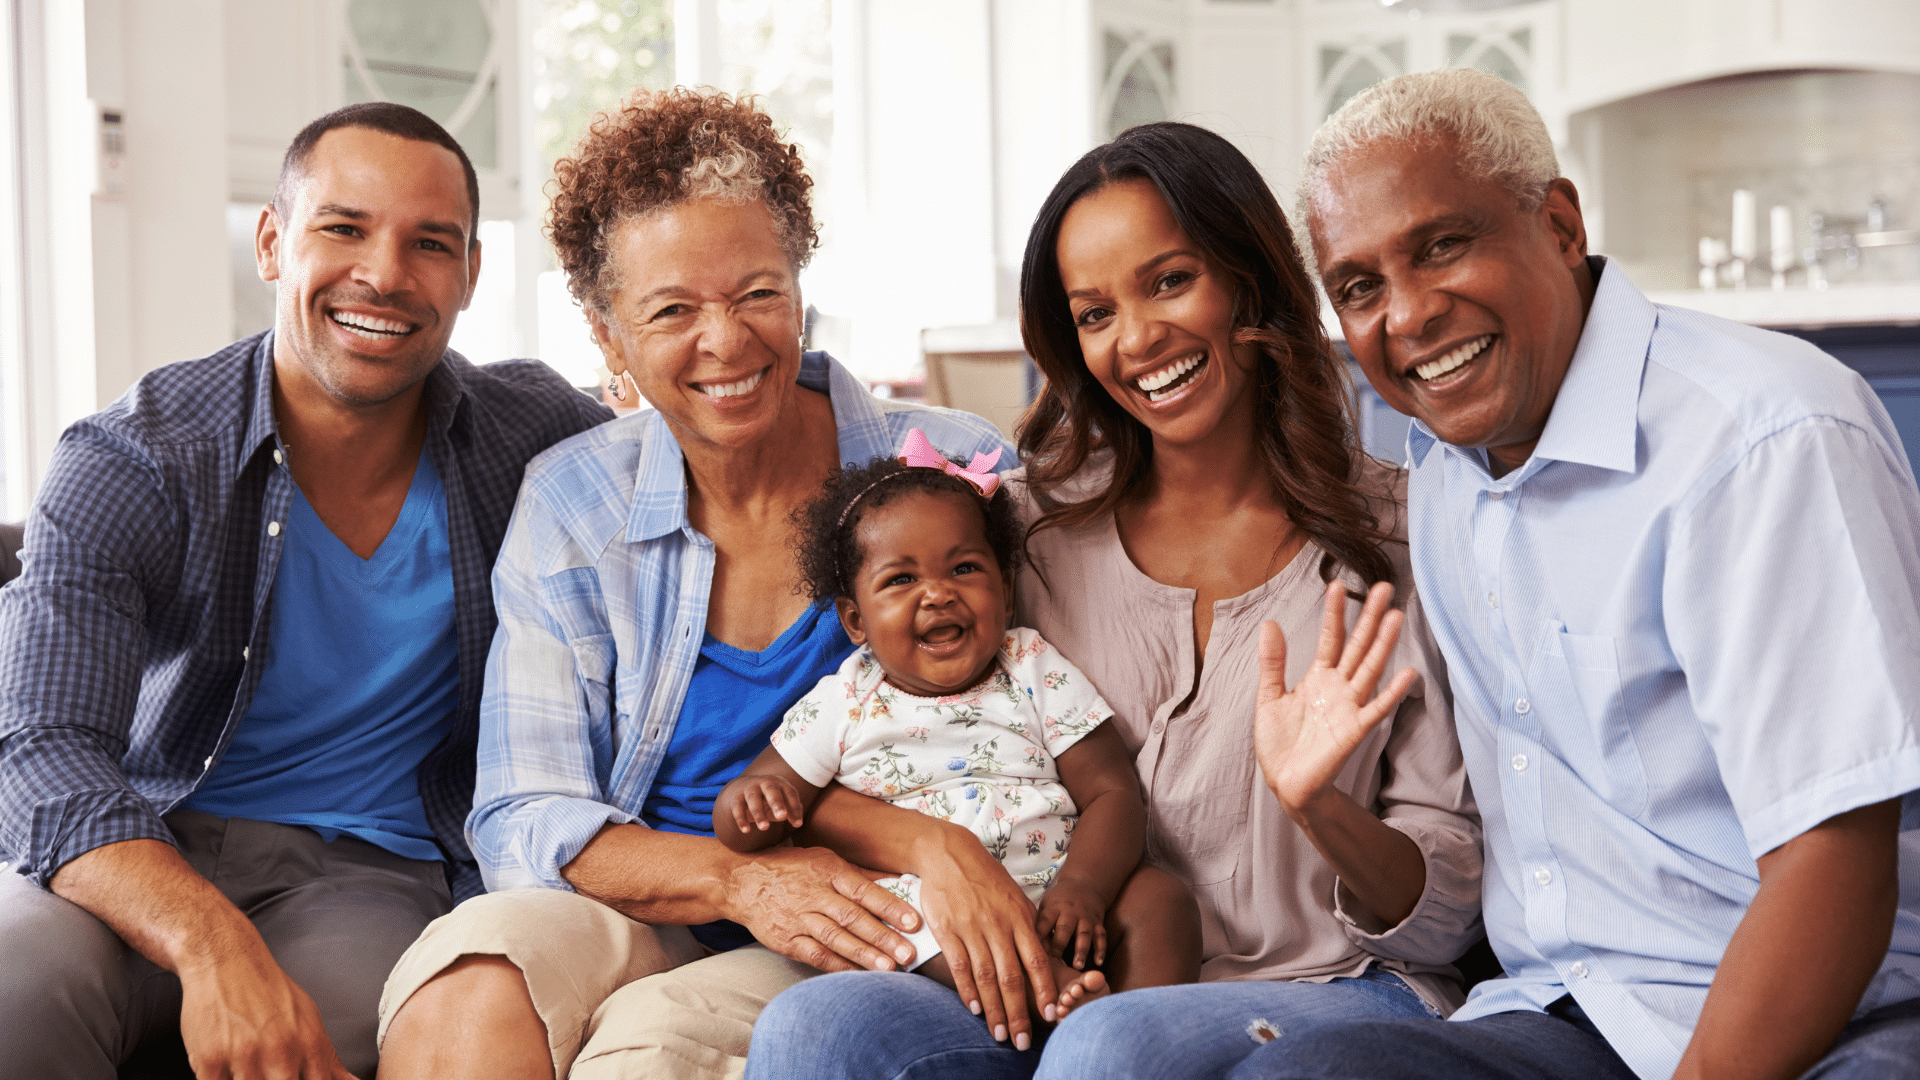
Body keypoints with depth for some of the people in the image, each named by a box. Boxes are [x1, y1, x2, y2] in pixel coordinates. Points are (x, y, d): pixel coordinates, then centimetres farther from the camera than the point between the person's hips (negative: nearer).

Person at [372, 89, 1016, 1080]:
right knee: (469, 988, -31)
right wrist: (738, 881, -19)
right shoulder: (570, 505, 3)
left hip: (860, 949, -2)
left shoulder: (953, 476, -2)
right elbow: (527, 821, -1)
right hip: (638, 926, 2)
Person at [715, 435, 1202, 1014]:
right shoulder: (842, 705, 7)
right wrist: (755, 799, -17)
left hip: (1052, 905, 2)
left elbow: (1112, 793, 2)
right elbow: (734, 827, 10)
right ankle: (1049, 987, -47)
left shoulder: (1038, 673, 8)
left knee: (1160, 897, -21)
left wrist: (1082, 888, -18)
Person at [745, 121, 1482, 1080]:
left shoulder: (1396, 535, 1)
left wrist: (1320, 805, -18)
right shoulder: (1030, 532, 9)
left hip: (1340, 996, -3)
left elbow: (1447, 918, 0)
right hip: (1079, 1000, 4)